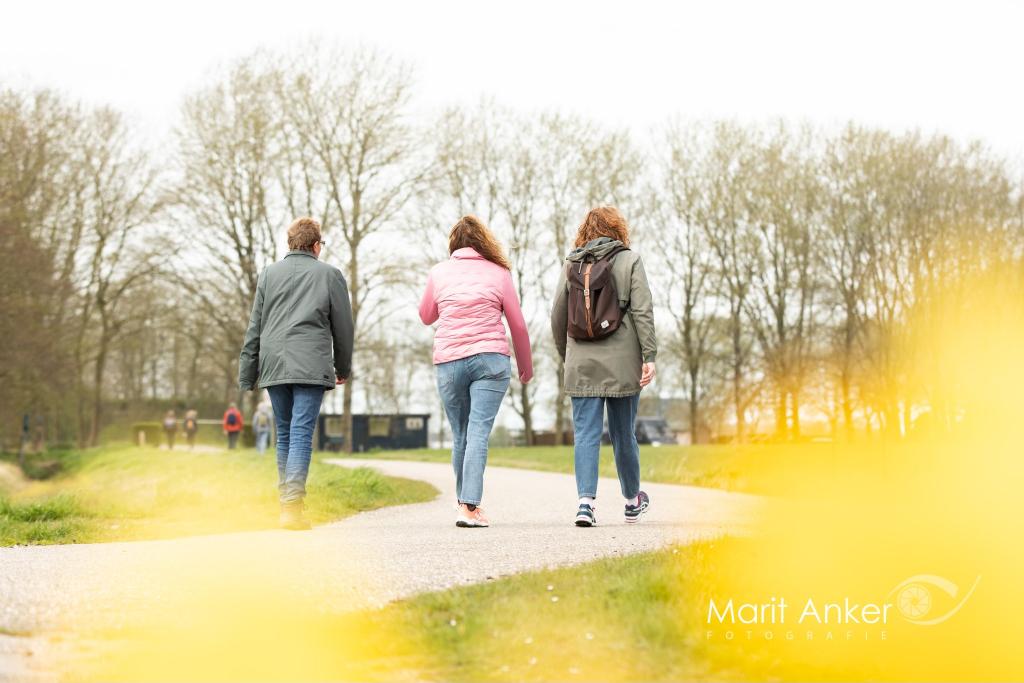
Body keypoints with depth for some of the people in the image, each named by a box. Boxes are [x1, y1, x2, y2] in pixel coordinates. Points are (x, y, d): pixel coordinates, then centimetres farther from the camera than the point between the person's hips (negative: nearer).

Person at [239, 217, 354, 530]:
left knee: (284, 435, 14)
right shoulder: (330, 274, 7)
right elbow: (343, 327, 10)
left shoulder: (269, 273, 14)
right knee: (301, 434, -8)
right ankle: (292, 507, -18)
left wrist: (247, 375, 14)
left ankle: (286, 502, 16)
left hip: (273, 365, 3)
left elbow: (254, 327, 12)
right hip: (311, 367, -3)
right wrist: (343, 368, 23)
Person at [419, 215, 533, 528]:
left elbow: (426, 316, 22)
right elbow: (518, 326, 9)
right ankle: (469, 506, -18)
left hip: (448, 362, 2)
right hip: (491, 360, -2)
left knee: (460, 436, 13)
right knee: (478, 433, -8)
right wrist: (525, 366, 21)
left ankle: (465, 502, 22)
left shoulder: (439, 273, 8)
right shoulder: (498, 274, 5)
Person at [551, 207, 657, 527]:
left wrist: (567, 357, 21)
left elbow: (557, 318, 9)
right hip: (621, 363, -1)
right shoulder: (629, 260, 0)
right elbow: (643, 311, -8)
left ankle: (586, 500, -14)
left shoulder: (570, 266, 8)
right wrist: (649, 356, -8)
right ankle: (632, 501, 26)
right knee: (623, 434, 10)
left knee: (586, 434, 1)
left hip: (581, 365, 2)